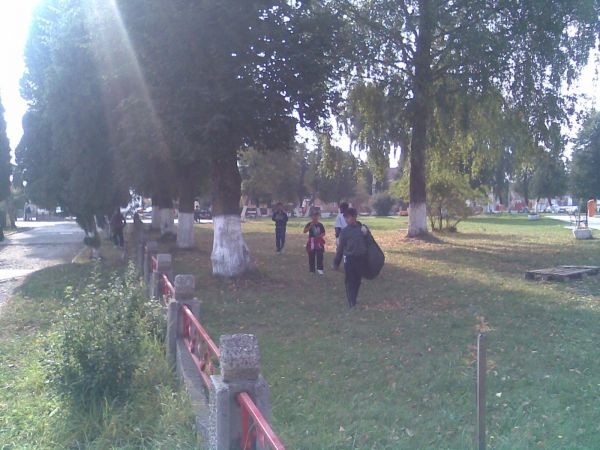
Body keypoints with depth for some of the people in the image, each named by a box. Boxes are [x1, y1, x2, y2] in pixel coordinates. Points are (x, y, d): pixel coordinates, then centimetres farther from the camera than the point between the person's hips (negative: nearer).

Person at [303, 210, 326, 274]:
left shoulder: (320, 225, 4)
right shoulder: (309, 224, -2)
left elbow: (323, 233, 5)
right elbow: (305, 231, -13)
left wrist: (319, 236, -13)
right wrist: (310, 226, -25)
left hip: (319, 241, 1)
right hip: (311, 241, -1)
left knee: (320, 256, -2)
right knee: (311, 256, 4)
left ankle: (320, 269, 4)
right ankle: (311, 270, 12)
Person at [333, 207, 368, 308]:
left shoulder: (362, 228, 1)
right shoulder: (345, 231, -5)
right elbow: (340, 247, -1)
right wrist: (336, 262, 0)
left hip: (361, 258, 3)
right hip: (349, 259, -3)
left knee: (357, 280, 12)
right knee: (350, 281, -3)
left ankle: (353, 301, 27)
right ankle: (351, 303, -1)